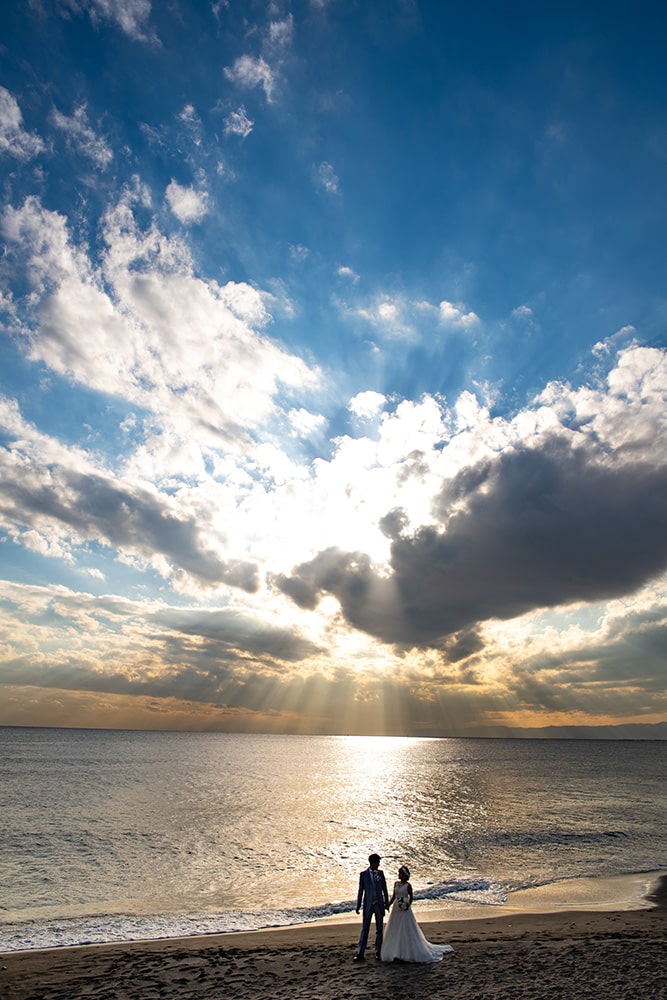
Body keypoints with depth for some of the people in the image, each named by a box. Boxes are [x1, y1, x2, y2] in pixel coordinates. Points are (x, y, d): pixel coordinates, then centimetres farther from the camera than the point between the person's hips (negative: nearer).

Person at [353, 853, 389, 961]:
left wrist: (386, 903, 5)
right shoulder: (363, 874, -6)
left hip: (379, 904, 2)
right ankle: (360, 953, 7)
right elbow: (361, 890, -3)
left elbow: (384, 889, 7)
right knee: (365, 928, 0)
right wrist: (358, 905, -2)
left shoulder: (381, 873, 2)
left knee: (379, 929, 9)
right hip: (368, 904, -2)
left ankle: (378, 952, 22)